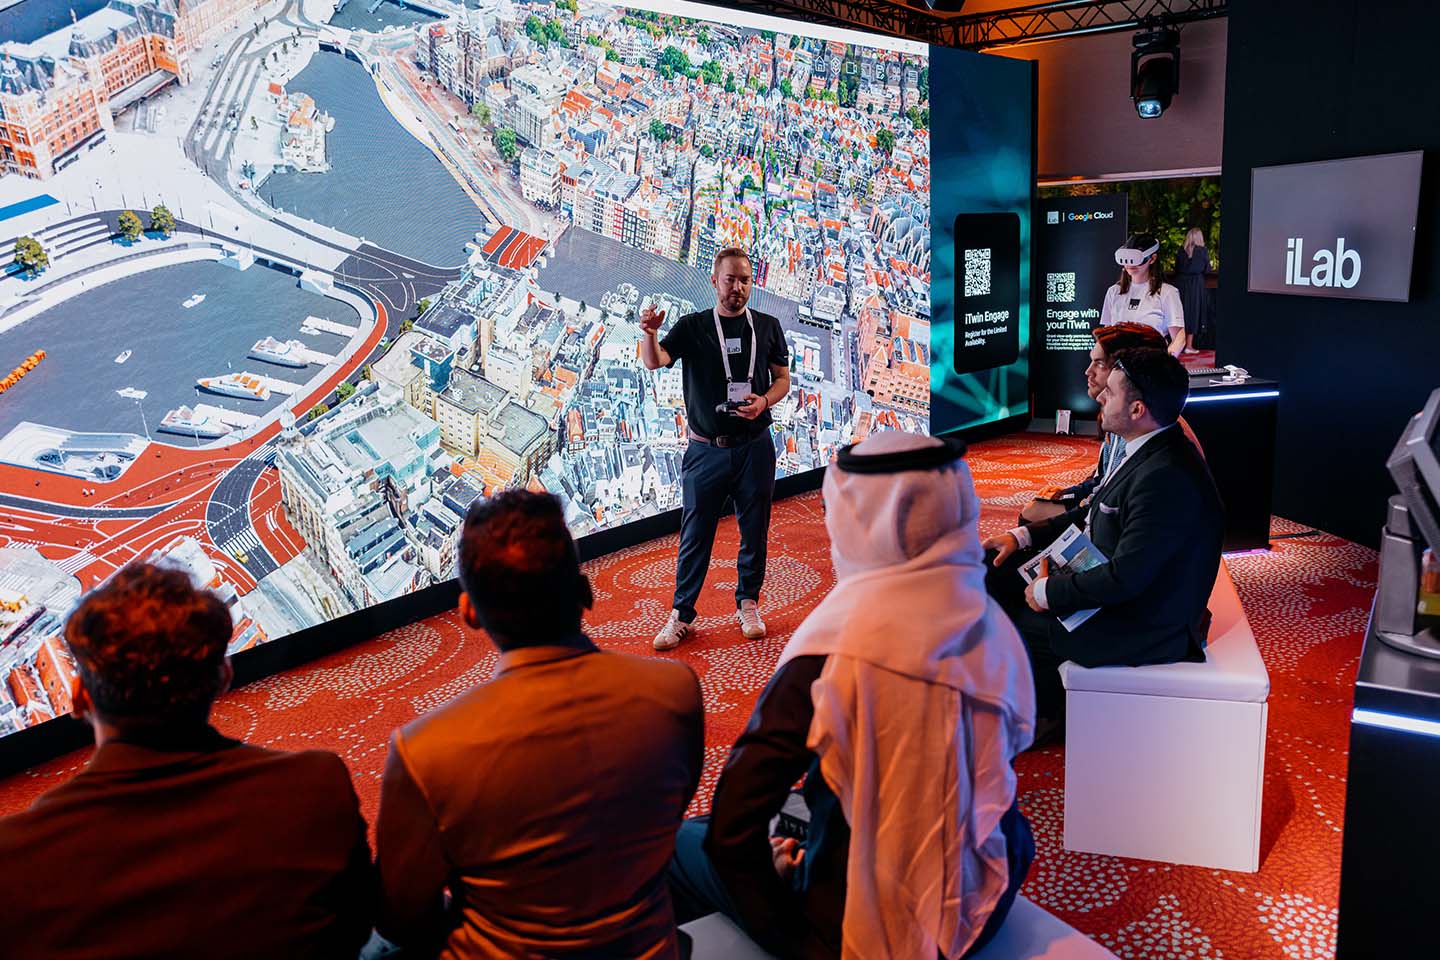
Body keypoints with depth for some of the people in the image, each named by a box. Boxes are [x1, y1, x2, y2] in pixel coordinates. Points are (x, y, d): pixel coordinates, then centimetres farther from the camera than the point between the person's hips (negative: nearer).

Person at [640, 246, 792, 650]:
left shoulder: (767, 326, 7)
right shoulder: (692, 326, 1)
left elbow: (783, 377, 12)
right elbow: (655, 362, -13)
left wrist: (764, 401, -10)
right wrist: (649, 333, -35)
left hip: (755, 447, 2)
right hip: (706, 450, -1)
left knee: (754, 530, 10)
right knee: (695, 534, 3)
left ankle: (748, 604, 27)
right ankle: (682, 614, 14)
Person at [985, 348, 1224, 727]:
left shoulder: (1167, 479, -33)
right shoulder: (1144, 450, -1)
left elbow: (1123, 580, -31)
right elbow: (1092, 514, 13)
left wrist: (1049, 592, -18)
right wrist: (1024, 535, 5)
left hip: (1142, 626, -10)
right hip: (1112, 581, 10)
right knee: (999, 571, 10)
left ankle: (1047, 713, 25)